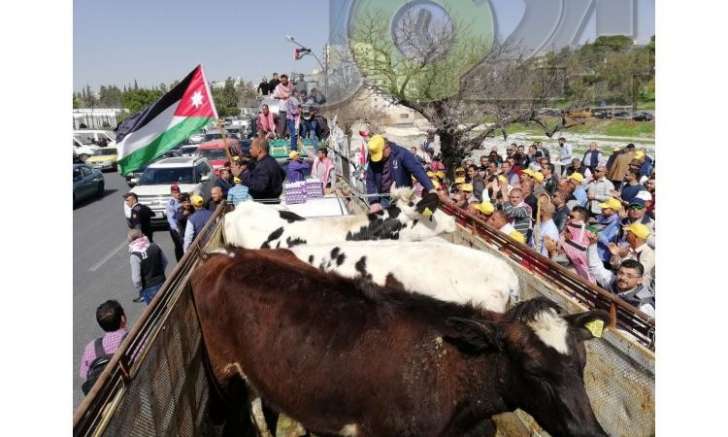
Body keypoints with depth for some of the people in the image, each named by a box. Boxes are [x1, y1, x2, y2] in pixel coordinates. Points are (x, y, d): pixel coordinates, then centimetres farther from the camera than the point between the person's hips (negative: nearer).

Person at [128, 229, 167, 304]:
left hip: (148, 288, -4)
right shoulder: (155, 247, -8)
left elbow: (136, 278, -20)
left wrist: (140, 290, -4)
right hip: (161, 282, 4)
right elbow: (165, 262, 7)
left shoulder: (135, 256, -21)